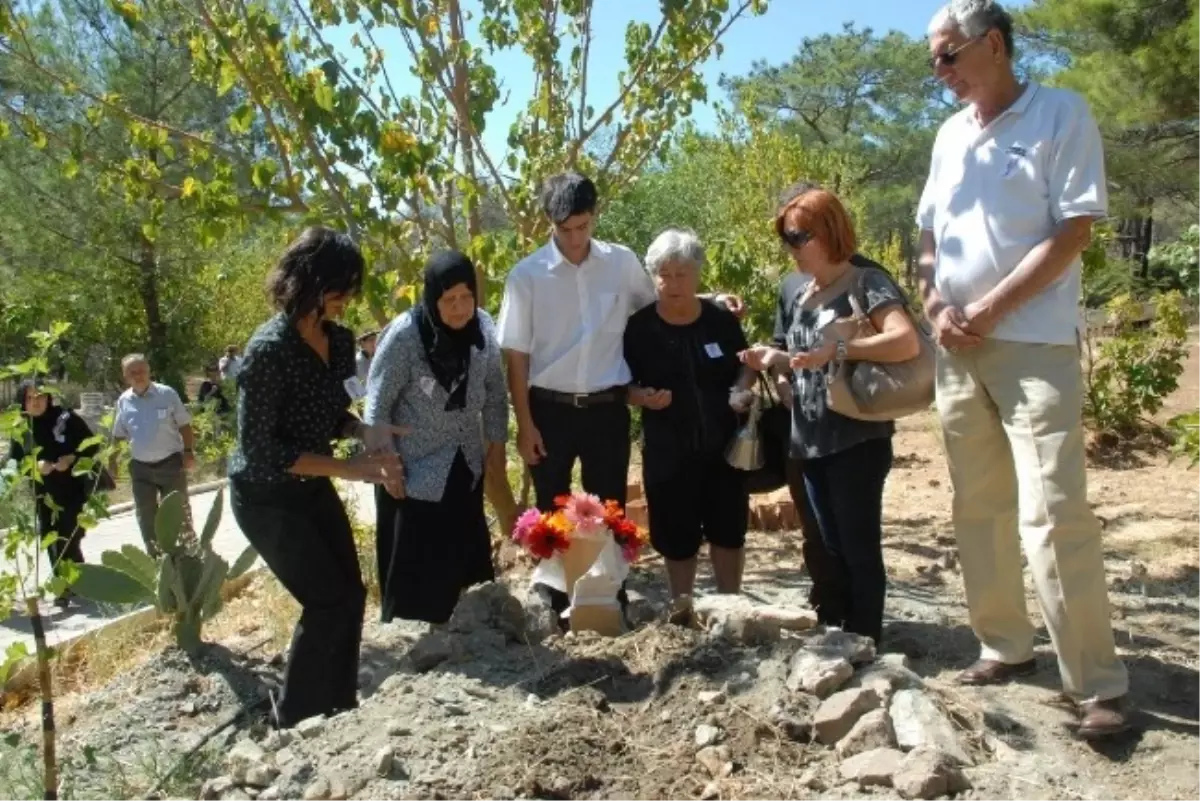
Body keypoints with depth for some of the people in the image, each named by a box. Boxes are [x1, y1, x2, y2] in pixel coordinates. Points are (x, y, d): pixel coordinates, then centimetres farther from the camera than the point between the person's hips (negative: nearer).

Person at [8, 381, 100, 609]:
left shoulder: (66, 418, -8)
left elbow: (92, 445, -3)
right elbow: (13, 461, 4)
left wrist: (72, 458, -19)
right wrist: (35, 465, -15)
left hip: (72, 490, -3)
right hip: (44, 493, 3)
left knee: (68, 540, -4)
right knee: (51, 540, 6)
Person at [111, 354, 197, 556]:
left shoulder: (167, 394, -7)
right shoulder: (123, 401, 3)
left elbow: (184, 425, -3)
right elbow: (119, 435, 12)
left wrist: (189, 451, -11)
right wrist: (113, 461, 5)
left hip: (170, 463, -3)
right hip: (140, 467, 4)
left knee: (178, 511, 4)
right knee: (146, 516, 11)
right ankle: (155, 556, 25)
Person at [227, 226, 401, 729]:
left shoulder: (339, 339, -3)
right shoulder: (269, 350, -27)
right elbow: (260, 449, -26)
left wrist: (365, 432, -11)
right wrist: (351, 469, -29)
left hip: (313, 488, 7)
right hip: (266, 496, -7)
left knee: (351, 594, 9)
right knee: (328, 601, -6)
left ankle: (340, 707, 29)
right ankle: (292, 720, 15)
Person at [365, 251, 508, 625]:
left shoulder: (483, 326, -8)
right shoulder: (404, 334, -22)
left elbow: (494, 389, 6)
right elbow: (378, 404, -14)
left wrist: (497, 441, 9)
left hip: (465, 464, 5)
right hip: (415, 469, -5)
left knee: (466, 550, 18)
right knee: (414, 561, 6)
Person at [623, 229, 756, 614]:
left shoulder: (722, 320, -3)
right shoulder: (639, 327, -7)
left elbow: (746, 366, 10)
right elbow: (623, 385, 0)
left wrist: (741, 389, -10)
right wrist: (643, 397, -20)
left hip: (723, 445, 1)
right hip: (667, 451, -1)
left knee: (728, 530, 13)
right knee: (676, 538, 11)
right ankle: (682, 607, 31)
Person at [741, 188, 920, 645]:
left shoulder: (867, 282, -8)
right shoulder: (802, 296, 15)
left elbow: (907, 342, -23)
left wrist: (838, 349, -29)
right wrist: (775, 359, 4)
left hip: (857, 439, -7)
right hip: (811, 442, 8)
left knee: (860, 547, -1)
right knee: (831, 549, 14)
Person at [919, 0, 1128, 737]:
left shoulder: (1062, 114, -3)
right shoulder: (951, 136, 15)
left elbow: (1075, 230, -10)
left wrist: (991, 309, -14)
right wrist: (938, 308, -2)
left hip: (1034, 343, -6)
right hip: (957, 347, 7)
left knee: (1053, 512, -11)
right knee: (979, 508, 8)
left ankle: (1099, 685, -1)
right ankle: (1006, 648, 20)